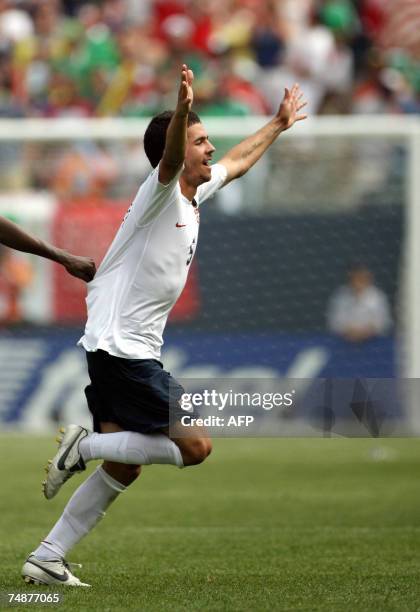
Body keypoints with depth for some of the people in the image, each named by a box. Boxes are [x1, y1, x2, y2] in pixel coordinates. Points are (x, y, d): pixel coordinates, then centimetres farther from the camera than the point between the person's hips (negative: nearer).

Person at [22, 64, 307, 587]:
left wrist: (278, 124, 46)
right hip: (122, 346, -9)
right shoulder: (162, 192, -12)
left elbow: (237, 161, 35)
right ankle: (87, 445, -6)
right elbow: (169, 159, -37)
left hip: (129, 349, 9)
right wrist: (182, 111, -55)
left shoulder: (195, 193, 14)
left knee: (123, 469, 8)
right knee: (195, 446, -11)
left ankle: (46, 559, 9)